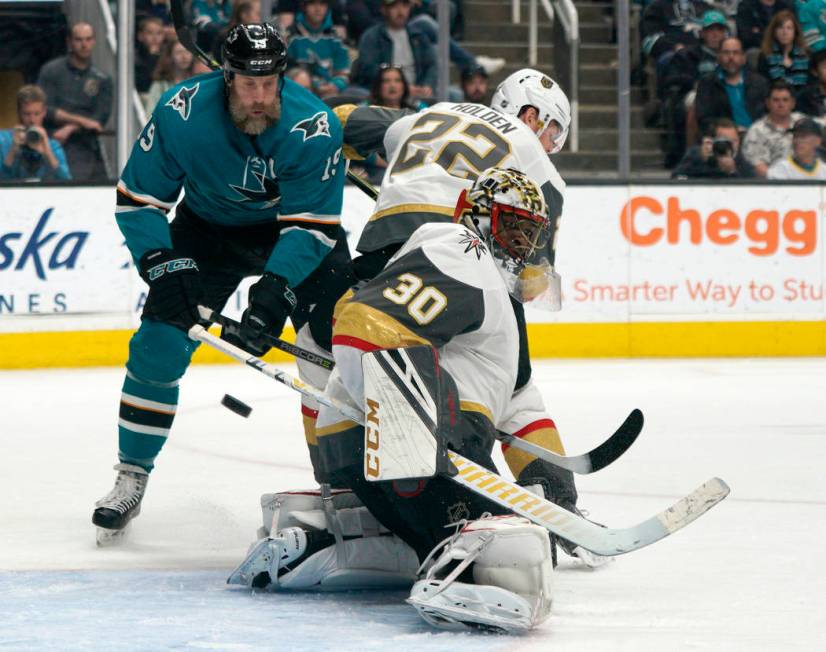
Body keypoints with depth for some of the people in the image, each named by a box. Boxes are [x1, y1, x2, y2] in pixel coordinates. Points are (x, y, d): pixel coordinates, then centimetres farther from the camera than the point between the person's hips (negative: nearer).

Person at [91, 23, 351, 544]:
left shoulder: (314, 126, -29)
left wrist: (274, 289, -40)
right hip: (208, 228, 1)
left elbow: (311, 224, -27)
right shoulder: (182, 113, -26)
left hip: (296, 228, -1)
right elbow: (137, 199, -15)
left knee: (337, 345, -15)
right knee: (159, 342, -13)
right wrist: (164, 267, -27)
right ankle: (131, 479, 1)